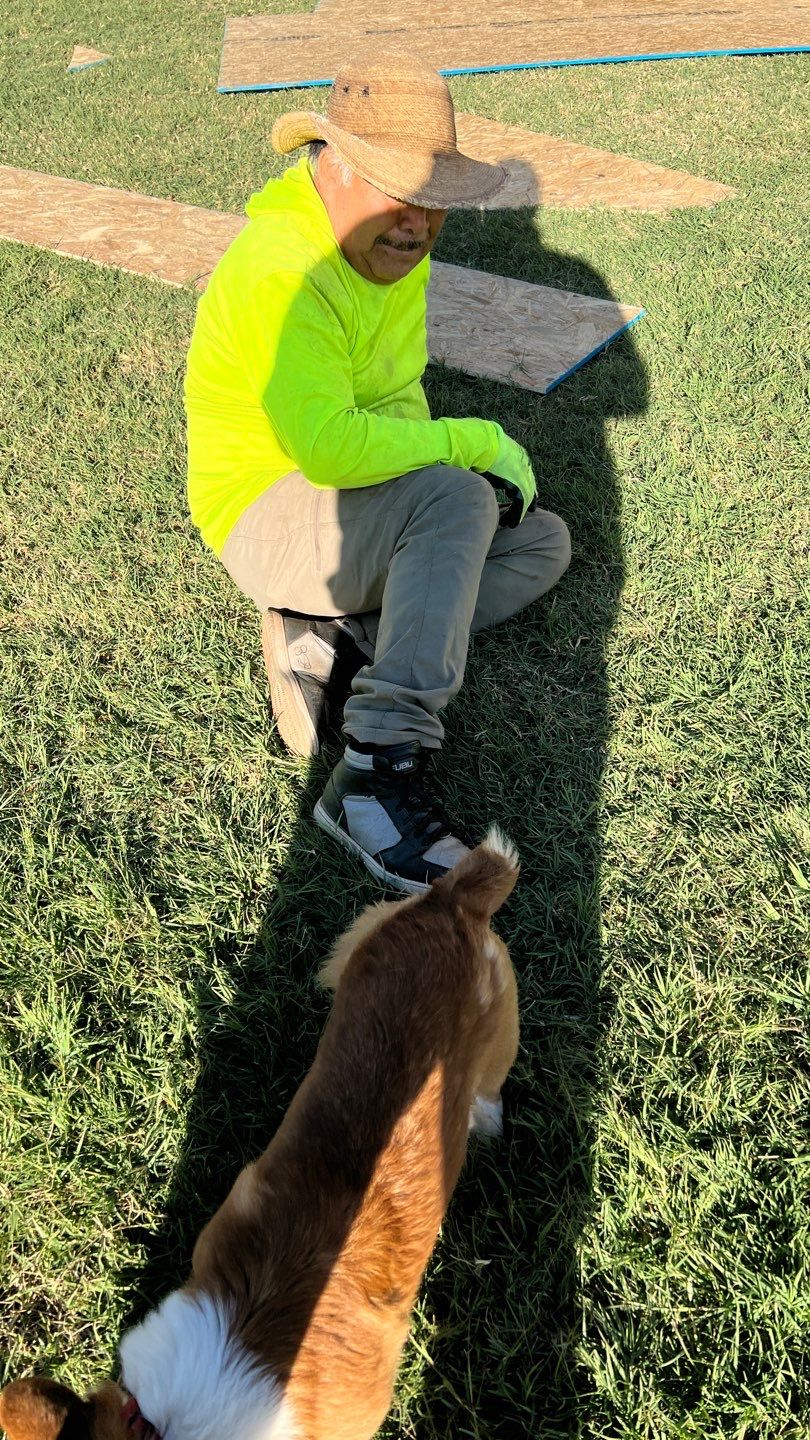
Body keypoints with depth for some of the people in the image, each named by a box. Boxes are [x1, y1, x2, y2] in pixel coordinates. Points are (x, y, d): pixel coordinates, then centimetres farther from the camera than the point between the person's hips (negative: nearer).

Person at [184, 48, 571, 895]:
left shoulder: (392, 247, 5)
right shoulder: (279, 274, -24)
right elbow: (327, 446, -36)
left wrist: (452, 455, -8)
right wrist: (477, 442, -25)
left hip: (362, 508, 10)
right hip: (268, 520, -9)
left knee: (542, 542, 5)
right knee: (458, 498, -33)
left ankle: (331, 646, -12)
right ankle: (377, 774, -37)